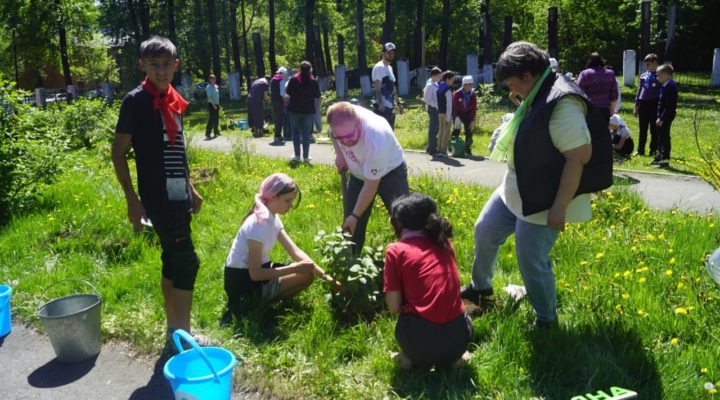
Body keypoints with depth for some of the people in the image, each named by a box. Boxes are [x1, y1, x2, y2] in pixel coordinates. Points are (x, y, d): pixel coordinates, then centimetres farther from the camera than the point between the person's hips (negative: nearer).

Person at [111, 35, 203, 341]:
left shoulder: (173, 100, 11)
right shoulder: (136, 101, -11)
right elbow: (118, 153, -9)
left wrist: (190, 188, 19)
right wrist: (132, 200, -13)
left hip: (178, 196, 8)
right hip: (158, 198, -8)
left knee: (173, 261, 13)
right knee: (186, 262, -8)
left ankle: (174, 329, 25)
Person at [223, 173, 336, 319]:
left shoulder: (272, 218, 3)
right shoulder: (259, 224, -26)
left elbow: (295, 252, 0)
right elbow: (255, 274, -26)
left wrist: (325, 276, -9)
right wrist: (295, 268, -27)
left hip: (253, 272, 9)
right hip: (243, 281, -9)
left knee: (309, 272, 3)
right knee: (306, 275, -13)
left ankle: (258, 302, 3)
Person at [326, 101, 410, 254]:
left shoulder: (375, 141, -43)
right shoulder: (340, 119, -28)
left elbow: (371, 185, -31)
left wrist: (355, 216, -24)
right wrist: (339, 154, -8)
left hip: (389, 172, -6)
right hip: (358, 173, 6)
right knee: (350, 225, 9)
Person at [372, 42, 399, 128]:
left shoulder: (390, 67, 18)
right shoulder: (379, 67, -10)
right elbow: (377, 88, -18)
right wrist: (380, 104, -25)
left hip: (391, 106, 10)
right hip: (382, 108, -10)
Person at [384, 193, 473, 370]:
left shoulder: (396, 250, -2)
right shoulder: (444, 242, 12)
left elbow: (394, 307, -3)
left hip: (422, 343, -3)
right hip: (458, 339, 3)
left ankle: (412, 358, 9)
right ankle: (448, 357, 12)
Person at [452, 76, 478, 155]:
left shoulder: (473, 94, -14)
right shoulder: (457, 94, -23)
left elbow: (473, 108, -10)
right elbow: (454, 106, -20)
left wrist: (472, 121, -13)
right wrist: (456, 118, -26)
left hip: (467, 113, 3)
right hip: (458, 113, -3)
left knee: (469, 131, -3)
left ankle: (468, 149, 6)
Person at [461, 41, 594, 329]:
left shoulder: (562, 102, -24)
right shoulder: (537, 97, 8)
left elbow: (579, 156, -27)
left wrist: (560, 206, -26)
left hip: (542, 202, -10)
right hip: (514, 192, 10)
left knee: (531, 262, 0)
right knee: (484, 231, 19)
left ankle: (546, 320, 24)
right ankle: (481, 287, 43)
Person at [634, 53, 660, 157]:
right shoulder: (643, 76, 12)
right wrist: (636, 105, 13)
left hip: (654, 104, -4)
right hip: (643, 103, 4)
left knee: (654, 129, 2)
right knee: (642, 129, 9)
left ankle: (653, 150, 9)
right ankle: (640, 150, 16)